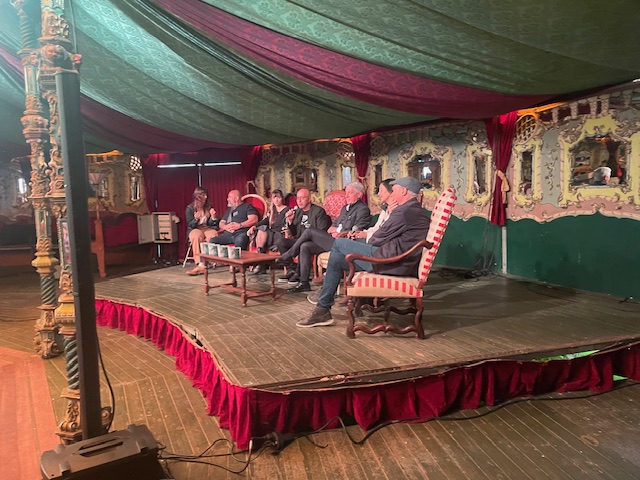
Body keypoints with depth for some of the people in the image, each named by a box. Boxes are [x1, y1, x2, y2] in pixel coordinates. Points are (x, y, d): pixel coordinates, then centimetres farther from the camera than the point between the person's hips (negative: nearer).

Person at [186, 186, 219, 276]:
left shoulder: (209, 207, 13)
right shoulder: (190, 208, 3)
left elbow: (211, 224, 11)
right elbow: (190, 225, -1)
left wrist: (213, 217, -10)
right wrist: (196, 219, -22)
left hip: (207, 228, 2)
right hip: (194, 229, -2)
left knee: (213, 235, -36)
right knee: (197, 236, -40)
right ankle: (200, 264, -47)